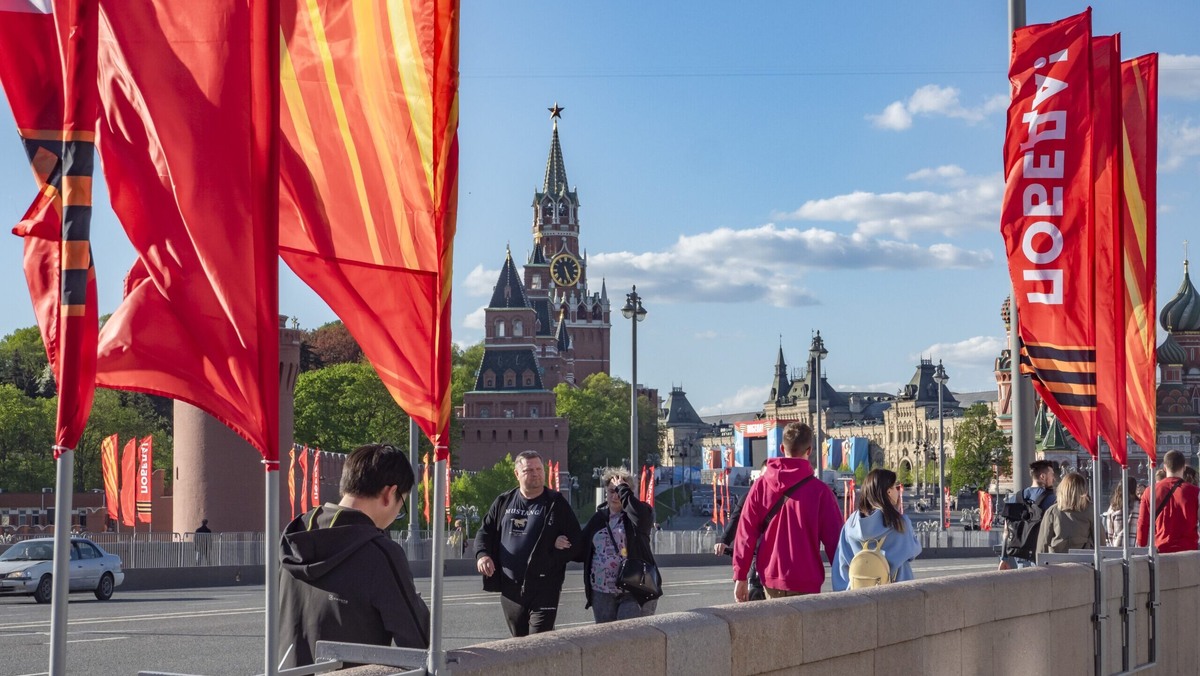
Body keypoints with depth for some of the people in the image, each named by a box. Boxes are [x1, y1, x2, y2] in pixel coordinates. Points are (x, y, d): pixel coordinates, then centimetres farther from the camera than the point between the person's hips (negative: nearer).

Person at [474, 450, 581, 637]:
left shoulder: (556, 503, 1)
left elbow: (575, 539, 1)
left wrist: (556, 555, -14)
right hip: (510, 589, 4)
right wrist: (482, 554, -2)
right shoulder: (504, 502, 11)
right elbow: (485, 532, 17)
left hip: (544, 588, -4)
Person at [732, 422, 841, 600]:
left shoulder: (761, 486, 0)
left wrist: (740, 577, 6)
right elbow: (834, 538, -5)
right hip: (805, 583, -4)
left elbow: (746, 533, 1)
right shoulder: (819, 490, -8)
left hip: (771, 580, 4)